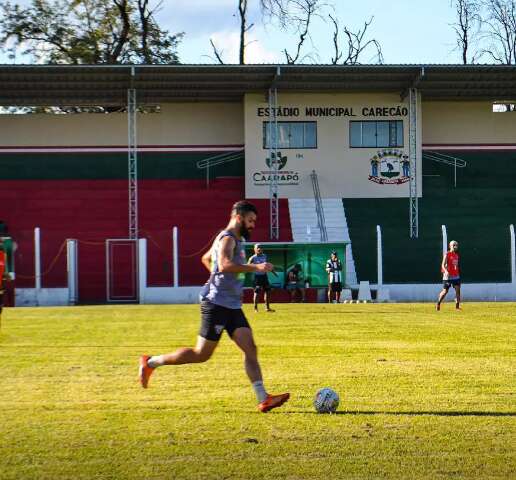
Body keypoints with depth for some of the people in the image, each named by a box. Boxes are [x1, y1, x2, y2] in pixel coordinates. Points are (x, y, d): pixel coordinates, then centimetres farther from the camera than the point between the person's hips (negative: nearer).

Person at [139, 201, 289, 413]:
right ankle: (151, 362, 11)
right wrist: (255, 267, -34)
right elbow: (224, 265, -32)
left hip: (232, 306, 9)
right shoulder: (227, 238, -12)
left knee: (250, 348, -4)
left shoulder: (236, 239, 19)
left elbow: (206, 258, 35)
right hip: (217, 304, -9)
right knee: (202, 354, -3)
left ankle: (263, 399, -10)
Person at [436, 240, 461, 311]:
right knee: (445, 291, -1)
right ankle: (438, 304, 17)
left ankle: (457, 306, -4)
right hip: (448, 276, -6)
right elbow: (443, 265, -17)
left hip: (456, 276, 6)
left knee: (458, 289, -6)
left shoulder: (456, 255, 12)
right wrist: (446, 271, -34)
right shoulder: (447, 254, -9)